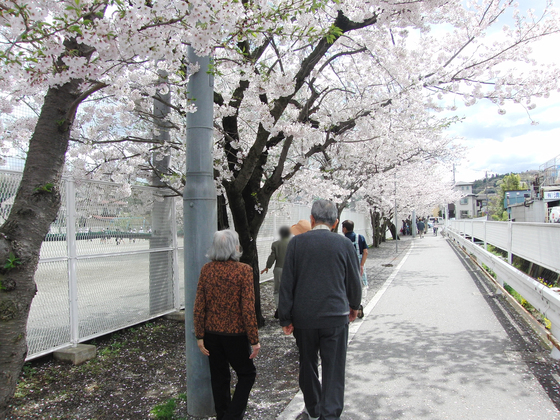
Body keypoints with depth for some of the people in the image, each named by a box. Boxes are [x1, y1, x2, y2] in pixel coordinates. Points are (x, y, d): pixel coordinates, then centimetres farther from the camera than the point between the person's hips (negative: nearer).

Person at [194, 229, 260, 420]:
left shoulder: (206, 269, -4)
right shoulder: (243, 270, -16)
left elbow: (199, 306, -3)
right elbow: (248, 309, -17)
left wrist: (200, 336, 6)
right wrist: (254, 340, -9)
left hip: (212, 333, 5)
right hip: (235, 333, -4)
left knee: (219, 377, 19)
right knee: (246, 374, 15)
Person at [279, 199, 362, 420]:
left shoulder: (296, 242, -4)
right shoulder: (344, 244, -5)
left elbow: (287, 283, -4)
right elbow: (354, 281, 5)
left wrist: (285, 318, 2)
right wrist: (354, 306, 23)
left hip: (303, 317, 2)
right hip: (335, 316, -1)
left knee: (308, 364, 19)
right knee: (333, 368, 8)